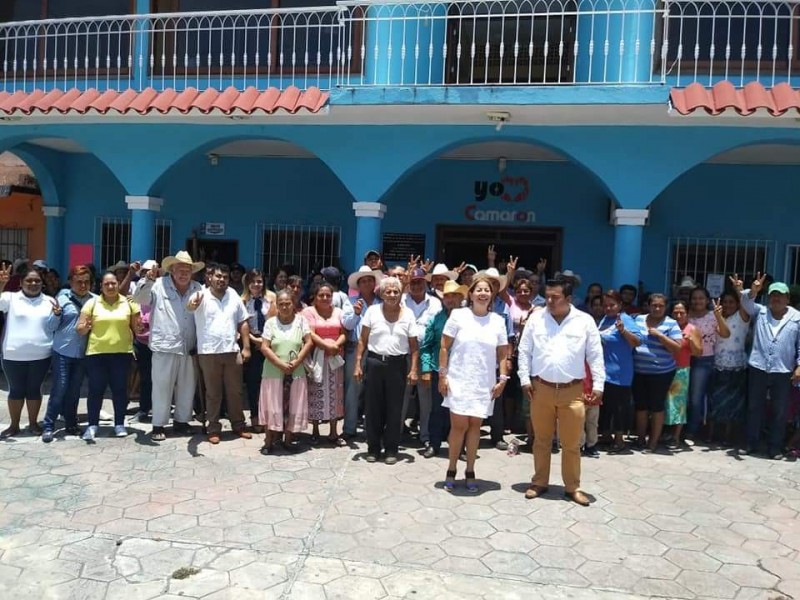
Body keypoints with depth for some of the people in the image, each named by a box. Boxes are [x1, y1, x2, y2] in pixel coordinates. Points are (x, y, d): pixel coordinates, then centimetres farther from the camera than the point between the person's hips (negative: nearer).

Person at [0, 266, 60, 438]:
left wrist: (57, 315, -12)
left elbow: (53, 327, 7)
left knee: (34, 389, 10)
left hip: (40, 356, 1)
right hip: (14, 356, -1)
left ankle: (33, 423, 23)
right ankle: (14, 425, 22)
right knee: (16, 390, 9)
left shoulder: (49, 301, 7)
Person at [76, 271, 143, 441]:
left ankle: (119, 424, 16)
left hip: (122, 353, 0)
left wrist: (139, 328, -12)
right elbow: (80, 329, 4)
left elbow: (136, 328, 10)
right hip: (96, 353, 0)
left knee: (120, 389, 5)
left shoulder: (129, 303, 5)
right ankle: (92, 425, 13)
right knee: (95, 390, 2)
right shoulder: (92, 303, 3)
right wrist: (85, 327, -18)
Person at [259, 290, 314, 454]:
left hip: (296, 372, 1)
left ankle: (288, 439, 20)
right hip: (274, 372, -1)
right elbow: (264, 347, -5)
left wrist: (296, 362, -14)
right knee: (272, 406, 3)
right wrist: (281, 364, -16)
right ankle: (269, 441, 13)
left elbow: (309, 342, -3)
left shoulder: (301, 320, 2)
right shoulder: (270, 322, 1)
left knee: (293, 407, 6)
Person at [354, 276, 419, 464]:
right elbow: (363, 340, 4)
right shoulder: (372, 311, 2)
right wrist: (358, 364, -2)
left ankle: (391, 449, 18)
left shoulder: (408, 314, 3)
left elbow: (414, 346, 3)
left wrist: (413, 370, -4)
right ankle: (373, 448, 20)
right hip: (374, 362, 0)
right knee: (373, 407, 6)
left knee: (394, 408, 5)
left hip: (397, 364, 0)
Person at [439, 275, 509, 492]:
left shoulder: (498, 321, 4)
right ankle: (451, 470, 15)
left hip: (484, 383, 2)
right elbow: (444, 347, -1)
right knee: (459, 425, -3)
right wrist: (442, 375, -5)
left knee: (475, 425, 8)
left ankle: (470, 471, 21)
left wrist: (502, 379, 0)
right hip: (458, 380, -2)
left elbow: (503, 354, 8)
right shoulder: (458, 315, -3)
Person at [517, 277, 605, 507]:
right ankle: (539, 482, 26)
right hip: (541, 388, 1)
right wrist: (525, 379, -2)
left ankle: (573, 487, 23)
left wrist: (598, 385, -4)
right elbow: (524, 351, 5)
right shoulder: (536, 318, 2)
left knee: (571, 443, 7)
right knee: (541, 440, 12)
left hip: (572, 391, -1)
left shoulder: (585, 321, -1)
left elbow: (595, 355, 1)